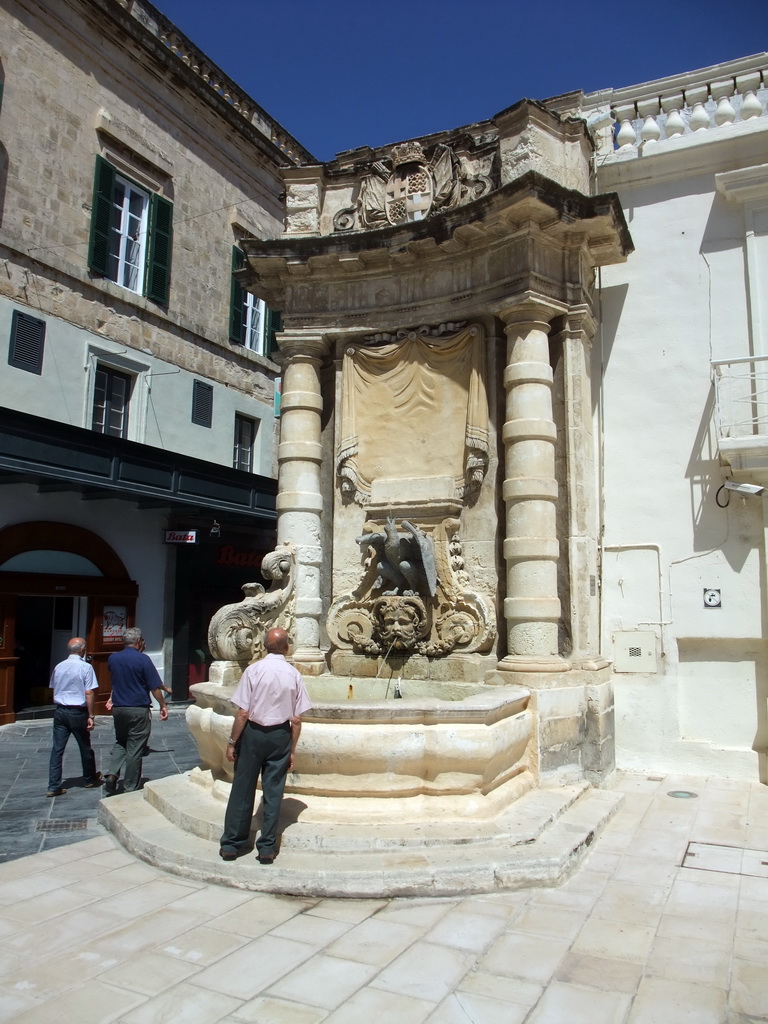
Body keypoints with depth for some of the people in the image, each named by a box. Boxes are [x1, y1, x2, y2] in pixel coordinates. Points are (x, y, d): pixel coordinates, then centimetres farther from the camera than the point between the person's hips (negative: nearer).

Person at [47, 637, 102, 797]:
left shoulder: (58, 667, 4)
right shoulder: (86, 667, -12)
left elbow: (53, 689, 14)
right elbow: (89, 693, -14)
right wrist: (91, 716, -10)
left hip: (60, 711, 4)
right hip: (78, 712, -4)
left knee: (57, 748, 6)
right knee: (85, 747, 12)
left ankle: (54, 786, 4)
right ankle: (90, 779, 28)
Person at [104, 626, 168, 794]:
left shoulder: (112, 658, 2)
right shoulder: (143, 659, -14)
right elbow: (154, 687, -12)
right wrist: (163, 705, 0)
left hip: (118, 708, 5)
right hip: (139, 710, -5)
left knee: (120, 743, 22)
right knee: (134, 749, 4)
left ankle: (112, 774, 3)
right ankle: (130, 788, 10)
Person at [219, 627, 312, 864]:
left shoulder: (254, 670, -11)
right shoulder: (294, 675, -5)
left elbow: (243, 713, -11)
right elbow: (296, 720, -2)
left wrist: (232, 742, 0)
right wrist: (292, 750, 8)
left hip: (253, 733, -1)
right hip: (280, 736, 2)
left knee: (242, 790, 10)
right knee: (273, 792, 10)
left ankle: (231, 845, 21)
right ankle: (267, 848, 17)